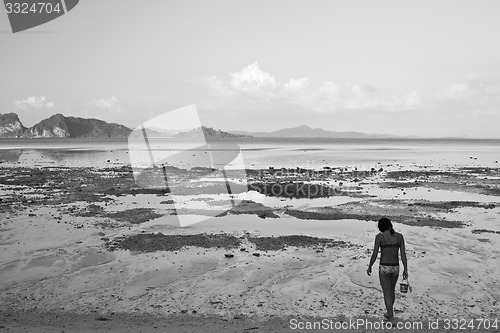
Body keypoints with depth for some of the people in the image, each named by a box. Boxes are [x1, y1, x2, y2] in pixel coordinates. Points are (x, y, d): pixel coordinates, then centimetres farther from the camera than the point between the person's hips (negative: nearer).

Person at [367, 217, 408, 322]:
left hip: (384, 268, -4)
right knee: (392, 289, 27)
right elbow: (403, 254, -3)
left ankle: (391, 320, 6)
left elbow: (374, 255, -11)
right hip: (395, 268, 4)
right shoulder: (400, 236, -3)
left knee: (387, 294, 7)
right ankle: (389, 313, 43)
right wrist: (405, 270, 3)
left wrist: (369, 267, 3)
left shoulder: (379, 237, -12)